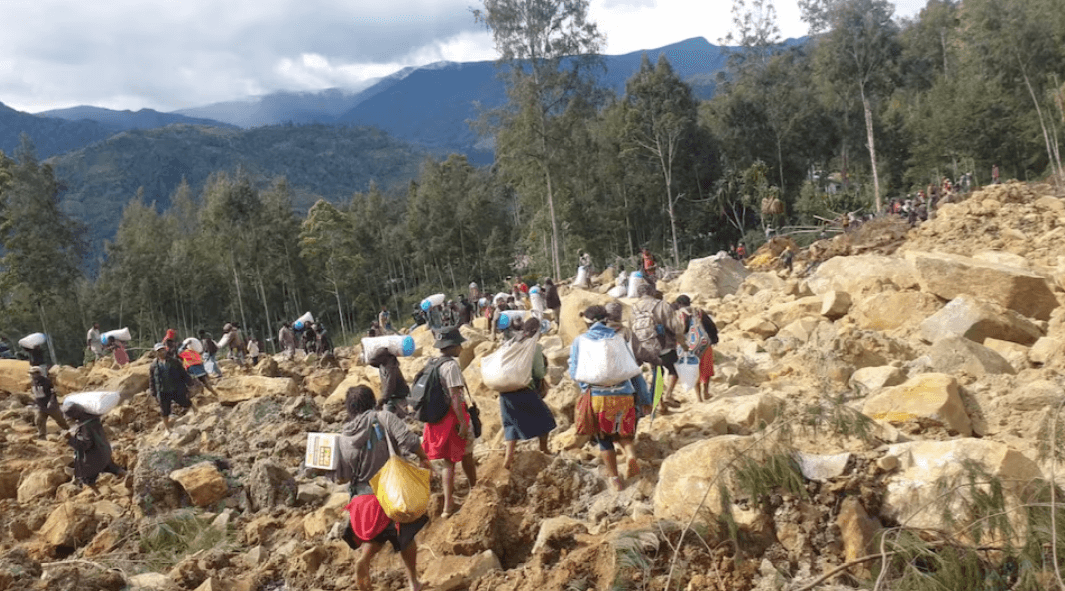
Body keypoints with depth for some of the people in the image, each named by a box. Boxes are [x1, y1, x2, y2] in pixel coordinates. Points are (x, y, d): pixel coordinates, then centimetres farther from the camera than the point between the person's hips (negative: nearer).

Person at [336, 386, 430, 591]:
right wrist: (423, 458, -6)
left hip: (363, 497, 2)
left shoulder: (344, 438, -2)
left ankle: (364, 560, 0)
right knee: (405, 538, 21)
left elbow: (342, 477, 0)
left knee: (375, 536, 22)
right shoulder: (384, 419, -12)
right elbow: (409, 442, -23)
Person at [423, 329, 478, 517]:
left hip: (437, 417, 7)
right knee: (467, 456, 14)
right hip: (453, 416, -7)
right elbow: (455, 396, -23)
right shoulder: (451, 365, -18)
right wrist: (463, 422, -22)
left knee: (448, 461, 11)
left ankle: (448, 505, 9)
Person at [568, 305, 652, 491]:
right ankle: (631, 453, -8)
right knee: (625, 433, 22)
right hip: (624, 395, 1)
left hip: (597, 397, -1)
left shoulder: (580, 341, 5)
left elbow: (574, 372, 7)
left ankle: (615, 479, 17)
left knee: (604, 439, 16)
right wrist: (645, 399, 14)